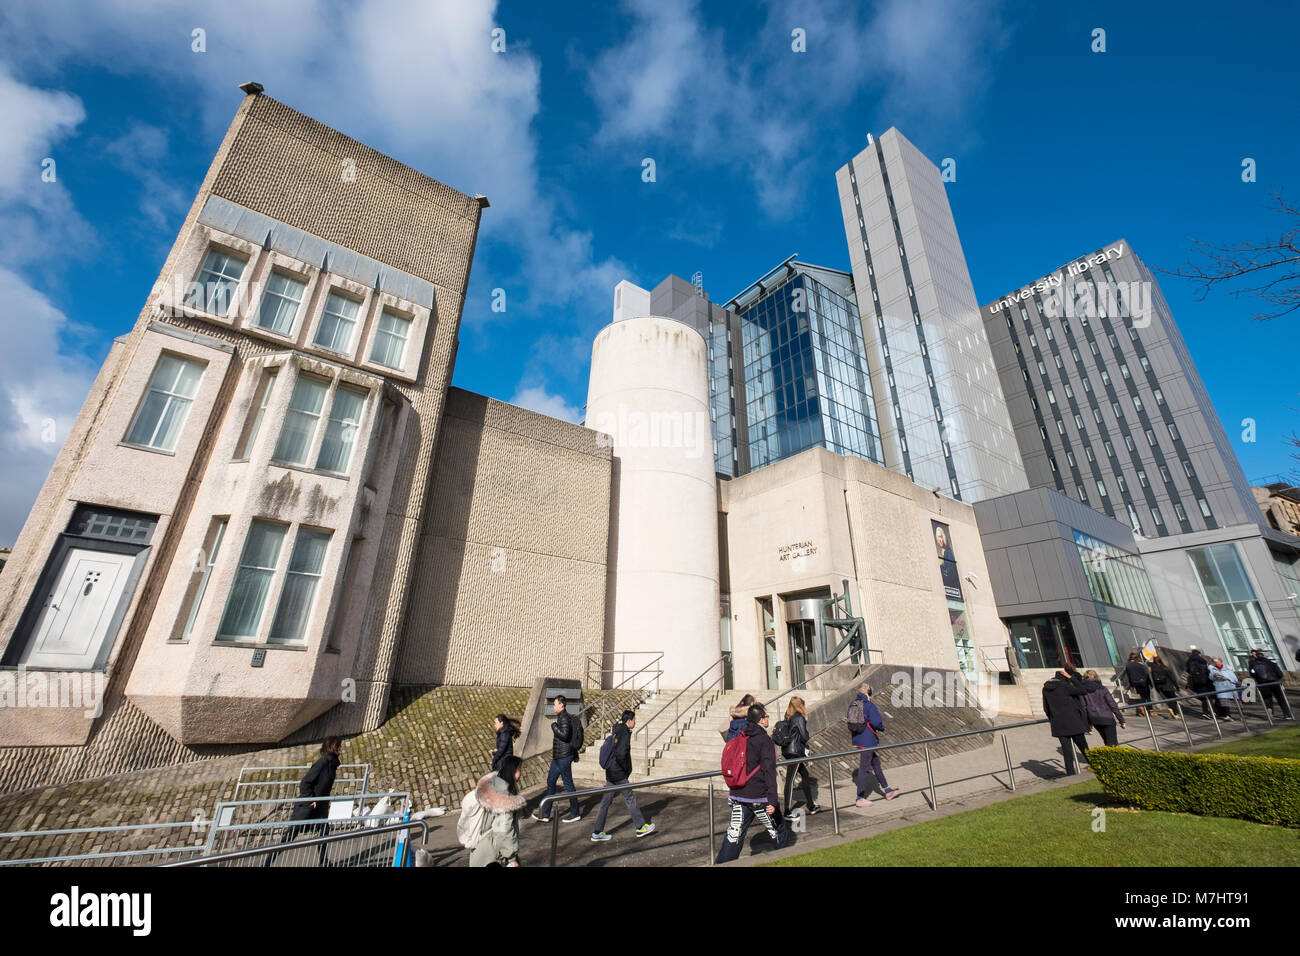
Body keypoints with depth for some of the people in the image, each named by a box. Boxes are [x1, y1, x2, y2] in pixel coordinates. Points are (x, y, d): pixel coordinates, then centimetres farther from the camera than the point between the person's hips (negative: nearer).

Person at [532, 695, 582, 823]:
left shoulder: (564, 718, -17)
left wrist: (554, 725, -19)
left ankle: (575, 814, 14)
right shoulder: (561, 717, 13)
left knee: (568, 784, 1)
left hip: (563, 757, -10)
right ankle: (545, 814, 22)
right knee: (550, 782, 13)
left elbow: (564, 735, -29)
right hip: (558, 756, 10)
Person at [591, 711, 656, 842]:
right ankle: (641, 827, 18)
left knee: (605, 802, 11)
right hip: (619, 775, -9)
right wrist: (627, 770, -12)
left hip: (610, 773, 9)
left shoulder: (617, 732, 10)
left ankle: (597, 833, 16)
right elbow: (620, 755, -27)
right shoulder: (624, 734, -19)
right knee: (630, 799, 5)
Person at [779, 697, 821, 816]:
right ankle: (787, 811, -1)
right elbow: (804, 737, -12)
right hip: (795, 752, -8)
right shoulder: (799, 718, -13)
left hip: (788, 751, 8)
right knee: (790, 780, -5)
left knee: (805, 775, 18)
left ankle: (811, 806, 28)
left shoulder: (788, 717, 11)